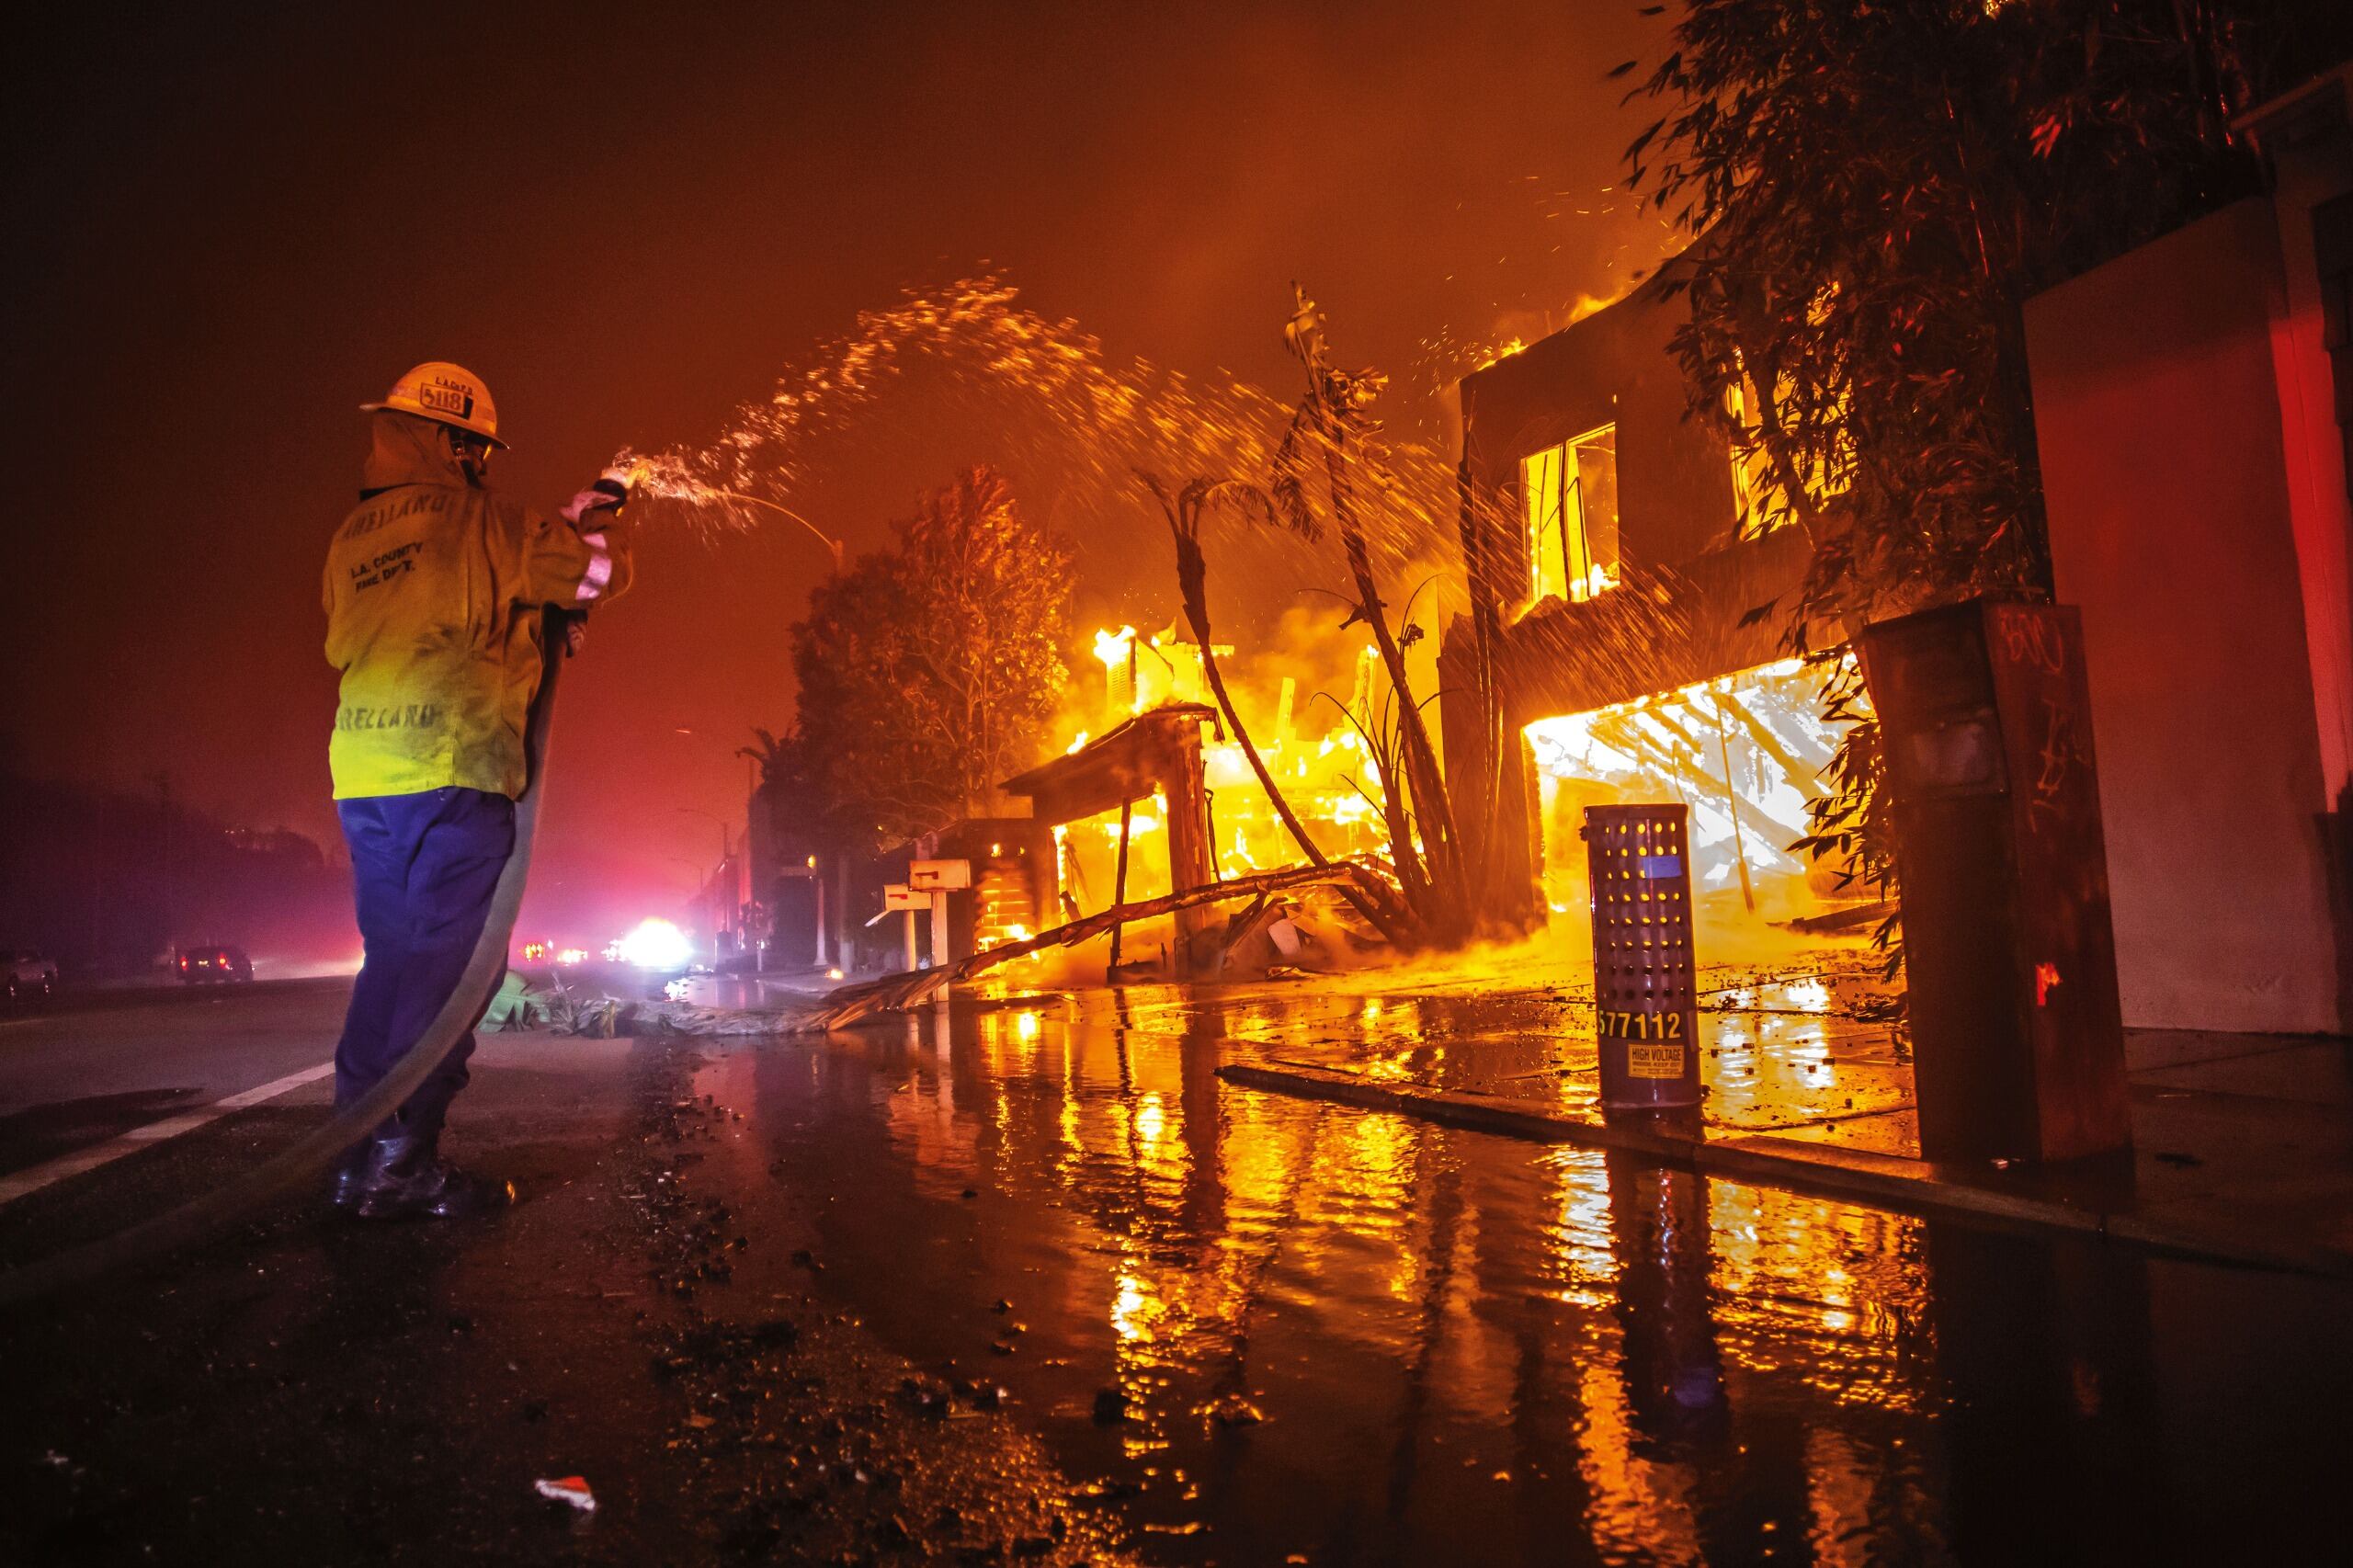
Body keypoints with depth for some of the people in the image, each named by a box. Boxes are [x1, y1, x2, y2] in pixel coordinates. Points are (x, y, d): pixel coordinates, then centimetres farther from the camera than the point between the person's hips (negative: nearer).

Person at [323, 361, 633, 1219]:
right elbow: (602, 568, -2)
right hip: (451, 768, -7)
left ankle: (360, 1158, 15)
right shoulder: (478, 522, -3)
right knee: (449, 960, -4)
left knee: (391, 956, 13)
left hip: (361, 770, 7)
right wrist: (593, 515, 20)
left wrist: (536, 624, 26)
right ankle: (403, 1159, -5)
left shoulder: (351, 538, 18)